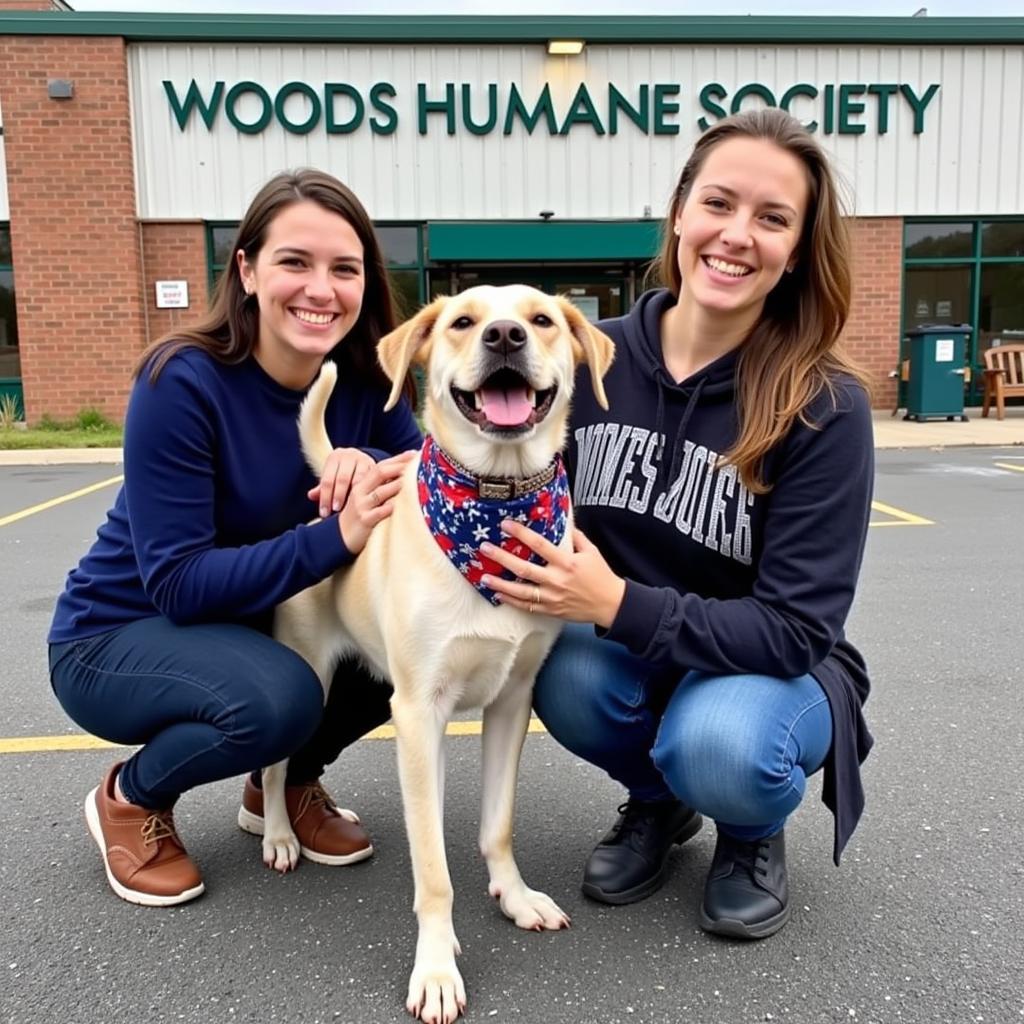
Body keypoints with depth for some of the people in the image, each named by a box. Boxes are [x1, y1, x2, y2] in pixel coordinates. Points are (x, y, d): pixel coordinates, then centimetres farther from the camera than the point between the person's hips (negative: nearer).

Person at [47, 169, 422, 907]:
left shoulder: (365, 381, -10)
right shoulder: (183, 383, -25)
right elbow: (178, 583, -27)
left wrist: (372, 463, -33)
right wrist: (336, 537, -38)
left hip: (260, 624, 5)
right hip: (120, 637, -4)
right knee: (275, 698, -33)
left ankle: (289, 781, 9)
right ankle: (132, 800, 1)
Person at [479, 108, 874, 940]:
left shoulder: (826, 405, -19)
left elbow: (794, 629, -20)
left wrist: (620, 604, -34)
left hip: (769, 669, -2)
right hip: (628, 647, 3)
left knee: (717, 749, -34)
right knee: (567, 677, -30)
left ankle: (755, 833, 6)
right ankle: (658, 801, 7)